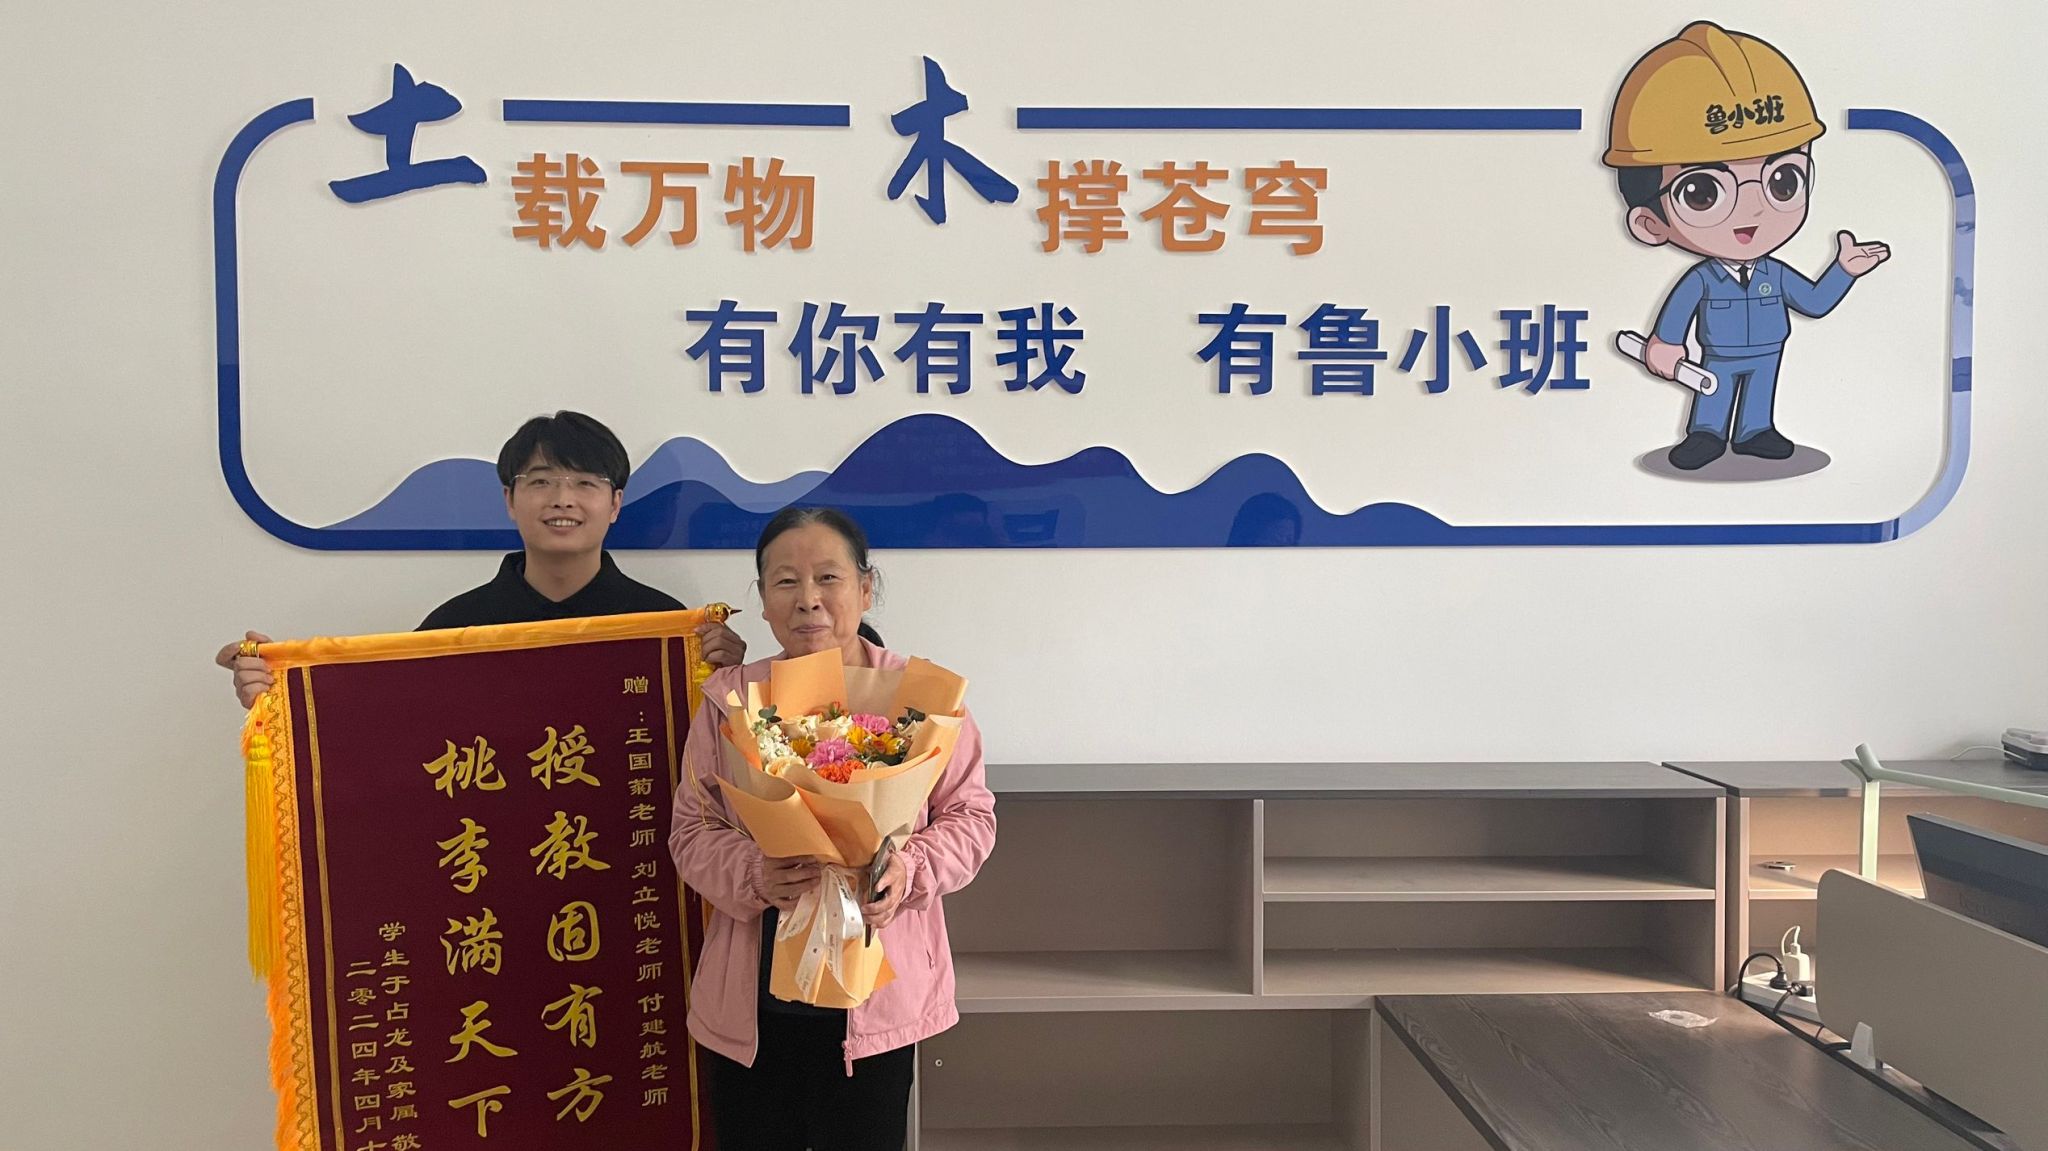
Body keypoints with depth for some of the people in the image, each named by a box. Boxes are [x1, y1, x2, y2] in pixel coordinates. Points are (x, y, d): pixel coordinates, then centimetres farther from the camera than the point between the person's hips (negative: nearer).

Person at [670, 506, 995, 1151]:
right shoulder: (728, 699, 1)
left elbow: (970, 816, 0)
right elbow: (691, 832, 2)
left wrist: (909, 868, -19)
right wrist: (754, 875, -18)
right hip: (750, 1005, 2)